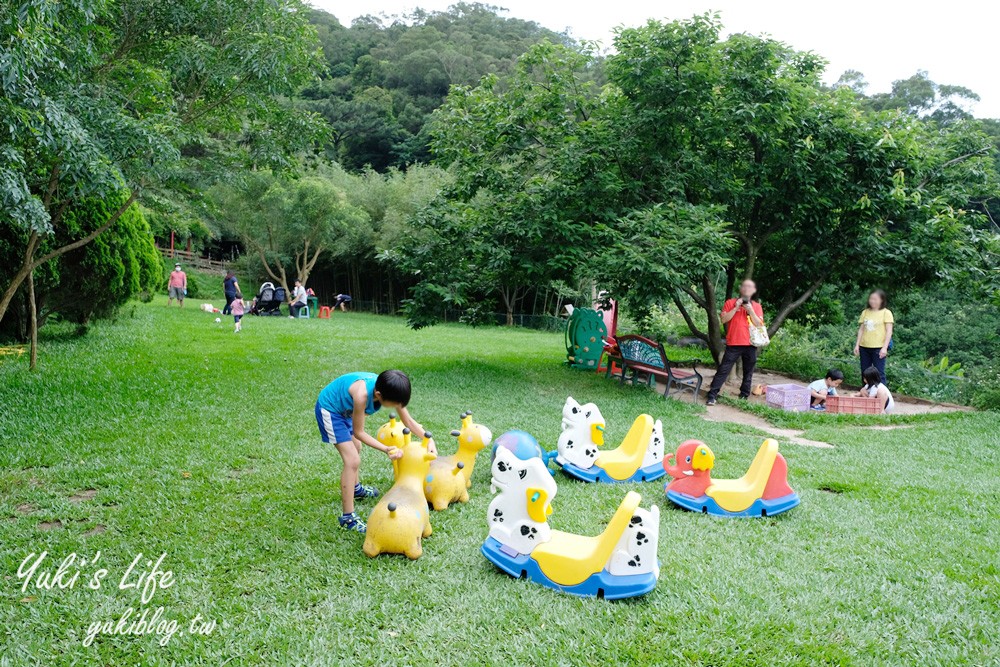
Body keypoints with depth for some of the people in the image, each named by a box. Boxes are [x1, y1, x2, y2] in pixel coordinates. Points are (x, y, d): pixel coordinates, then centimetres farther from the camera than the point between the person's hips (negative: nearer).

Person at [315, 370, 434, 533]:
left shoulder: (388, 390, -20)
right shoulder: (362, 394, -40)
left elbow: (408, 421, -6)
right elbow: (358, 432, -26)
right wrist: (386, 449, -31)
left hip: (344, 408, 8)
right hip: (329, 409, -8)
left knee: (356, 449, 27)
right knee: (352, 461, -15)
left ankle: (355, 488, 54)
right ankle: (348, 517, -8)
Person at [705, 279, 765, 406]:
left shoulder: (757, 306, 10)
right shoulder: (730, 303, 5)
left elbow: (759, 325, 1)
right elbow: (723, 319, -5)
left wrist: (750, 310, -9)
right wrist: (736, 307, -11)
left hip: (751, 345, 3)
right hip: (733, 344, -3)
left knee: (748, 372, 8)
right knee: (723, 370, -5)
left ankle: (744, 396, 17)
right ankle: (712, 396, -5)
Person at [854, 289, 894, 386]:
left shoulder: (886, 312, -1)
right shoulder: (865, 312, 11)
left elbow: (889, 331, -6)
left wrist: (885, 348, -14)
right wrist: (857, 345, 7)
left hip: (878, 348, -5)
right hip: (864, 347, 5)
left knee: (879, 373, -4)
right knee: (865, 372, 9)